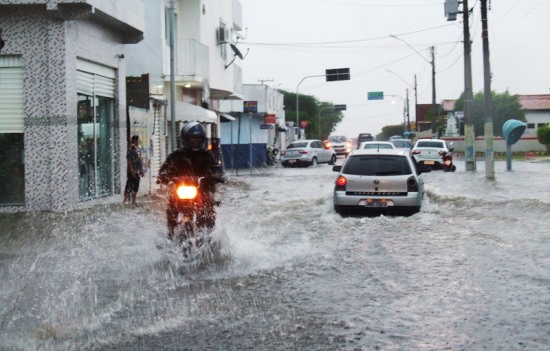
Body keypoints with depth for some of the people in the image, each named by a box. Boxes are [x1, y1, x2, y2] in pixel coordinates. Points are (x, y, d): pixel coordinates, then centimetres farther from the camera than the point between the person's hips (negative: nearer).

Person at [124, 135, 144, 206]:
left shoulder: (138, 150, 15)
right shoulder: (131, 149, -11)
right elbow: (129, 160, -17)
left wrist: (142, 170, 18)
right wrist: (132, 170, -22)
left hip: (137, 171, 8)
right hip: (132, 171, -8)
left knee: (136, 187, 10)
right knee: (130, 186, -10)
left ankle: (133, 201, 16)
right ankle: (126, 200, -8)